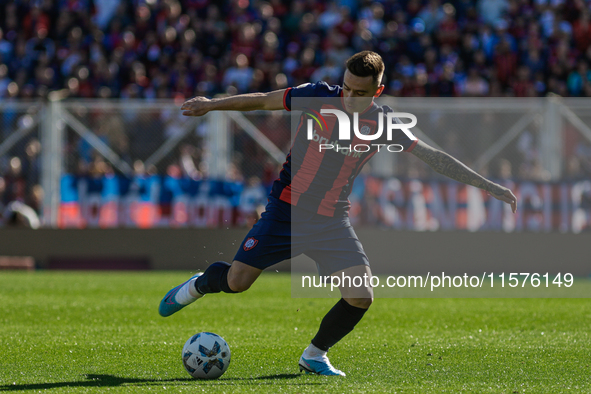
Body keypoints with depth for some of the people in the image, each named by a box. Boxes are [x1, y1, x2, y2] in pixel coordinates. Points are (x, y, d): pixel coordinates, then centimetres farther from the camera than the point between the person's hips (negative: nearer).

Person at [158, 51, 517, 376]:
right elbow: (263, 101, 0)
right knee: (237, 280, -8)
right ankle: (198, 286, 29)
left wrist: (489, 186, -4)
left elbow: (435, 158, -2)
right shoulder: (319, 97, -12)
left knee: (361, 297, -12)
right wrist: (212, 105, -3)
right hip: (287, 211, -2)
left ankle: (314, 355, 13)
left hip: (333, 222, 2)